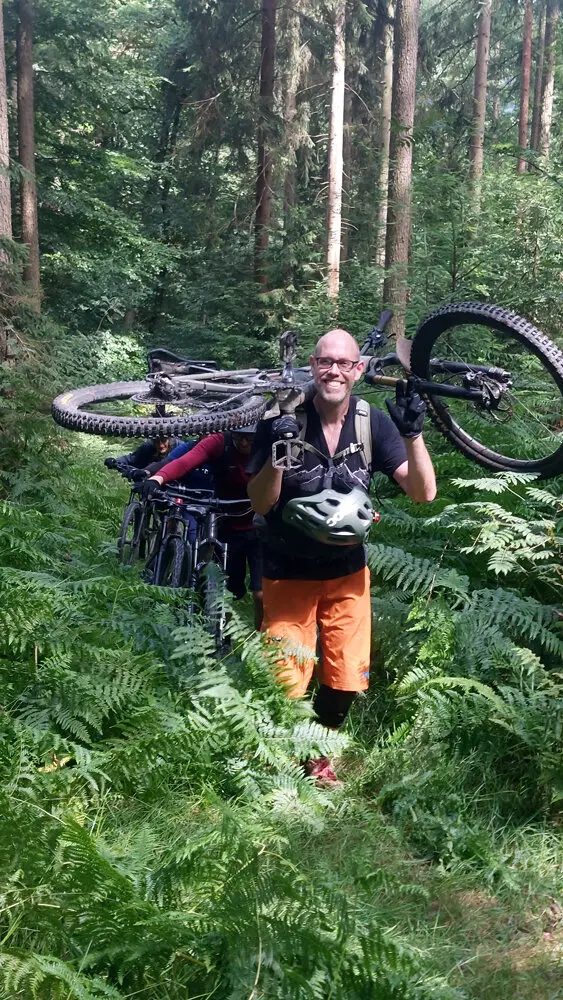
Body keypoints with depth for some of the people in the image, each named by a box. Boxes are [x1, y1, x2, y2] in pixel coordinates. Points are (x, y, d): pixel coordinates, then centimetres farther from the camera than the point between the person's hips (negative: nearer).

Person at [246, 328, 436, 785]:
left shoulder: (373, 422, -8)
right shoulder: (283, 420, -15)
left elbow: (423, 492, -11)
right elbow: (260, 504, -15)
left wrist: (413, 434, -26)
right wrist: (277, 454, -33)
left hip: (347, 571, 3)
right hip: (289, 573, -2)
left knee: (346, 680, 7)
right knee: (287, 684, 1)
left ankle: (319, 754, 35)